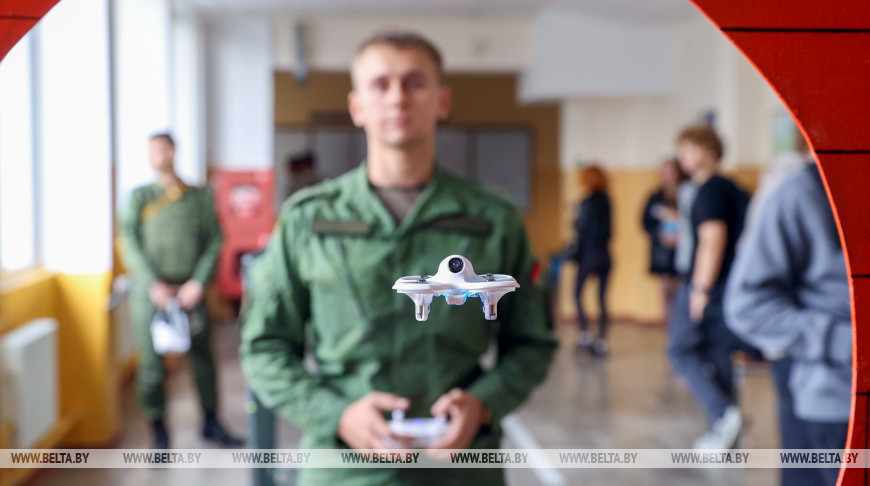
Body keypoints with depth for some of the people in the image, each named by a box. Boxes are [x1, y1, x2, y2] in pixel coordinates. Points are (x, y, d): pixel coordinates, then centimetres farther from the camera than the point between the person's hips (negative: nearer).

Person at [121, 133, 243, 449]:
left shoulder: (200, 197, 7)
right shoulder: (140, 197, 6)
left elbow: (214, 242, 3)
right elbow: (130, 244, -1)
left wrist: (198, 283, -10)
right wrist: (154, 284, -13)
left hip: (189, 293, 1)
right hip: (150, 293, 0)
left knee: (203, 357, 7)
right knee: (151, 364, 0)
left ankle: (211, 423, 24)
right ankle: (159, 432, 14)